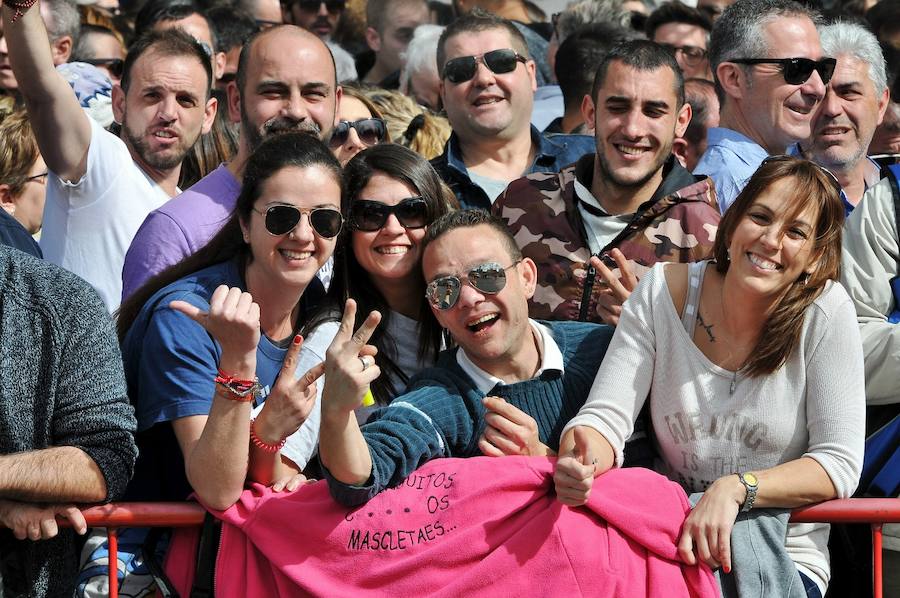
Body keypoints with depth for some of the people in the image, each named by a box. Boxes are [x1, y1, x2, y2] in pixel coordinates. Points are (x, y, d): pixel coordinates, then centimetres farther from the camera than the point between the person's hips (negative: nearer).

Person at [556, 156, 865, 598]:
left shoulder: (826, 310, -7)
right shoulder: (663, 291, -1)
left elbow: (838, 464, -10)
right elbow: (605, 416, -6)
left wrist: (735, 489, -26)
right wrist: (581, 460, -30)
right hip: (670, 543, 2)